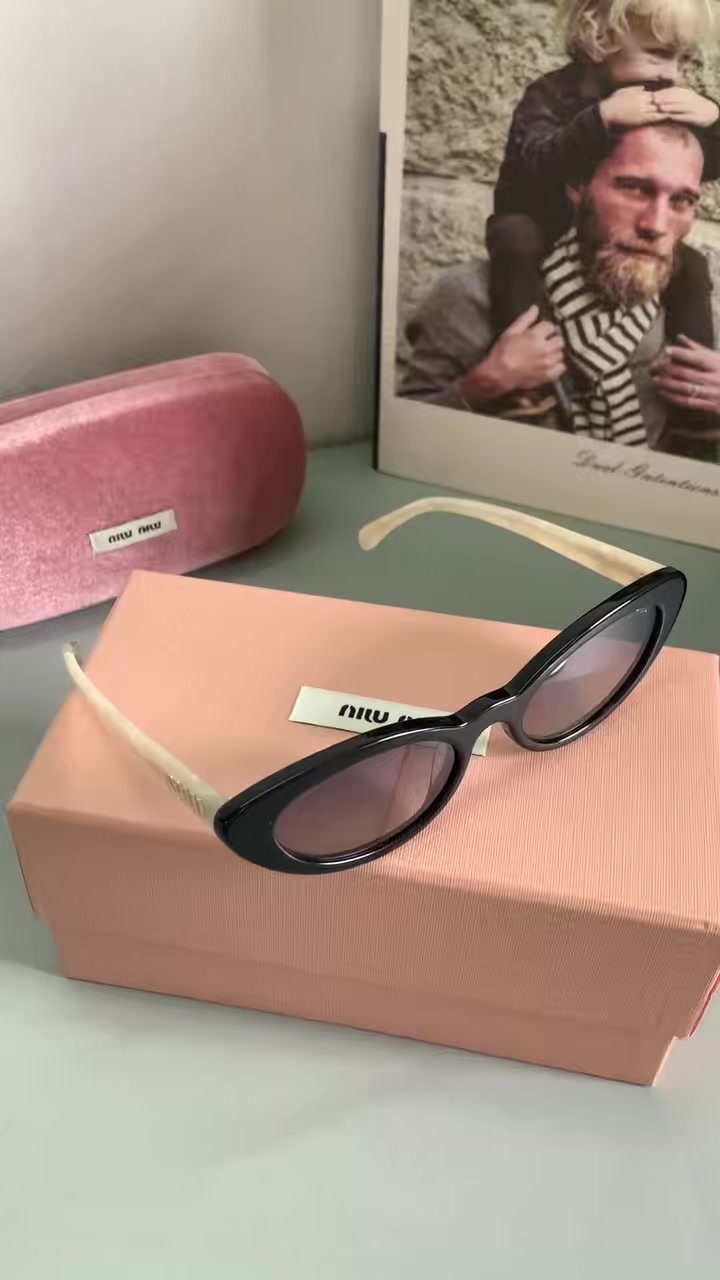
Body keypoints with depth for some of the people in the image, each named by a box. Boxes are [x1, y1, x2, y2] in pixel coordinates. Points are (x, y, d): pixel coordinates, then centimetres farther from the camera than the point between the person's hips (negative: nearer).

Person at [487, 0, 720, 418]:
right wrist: (603, 116, -48)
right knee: (515, 240, -36)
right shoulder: (552, 95, -19)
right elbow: (536, 163, -38)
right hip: (543, 228, -5)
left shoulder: (664, 101, -4)